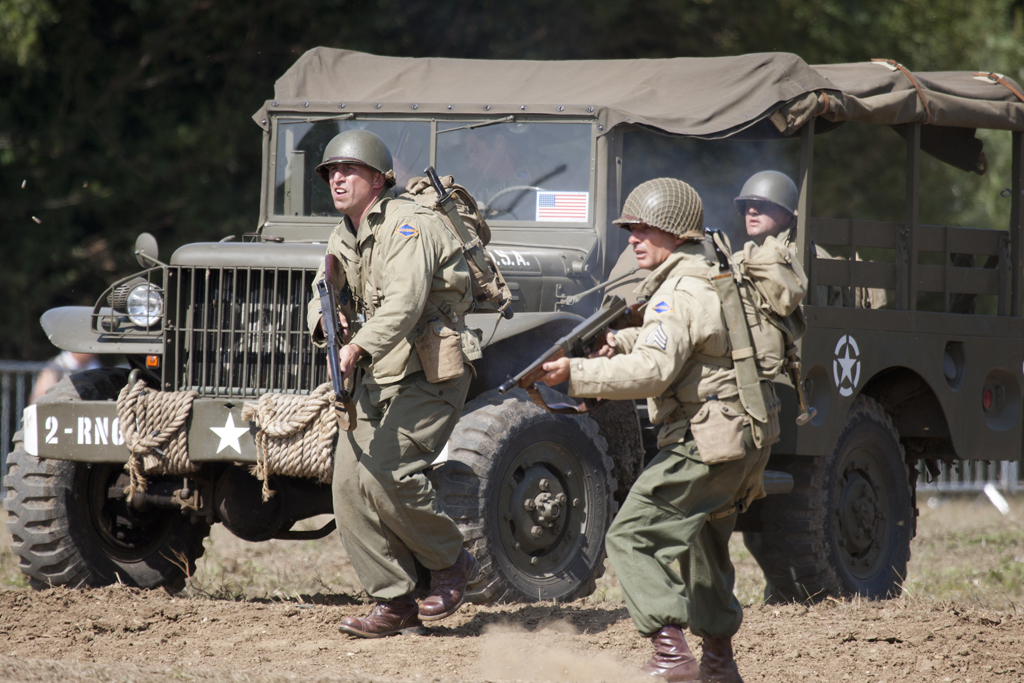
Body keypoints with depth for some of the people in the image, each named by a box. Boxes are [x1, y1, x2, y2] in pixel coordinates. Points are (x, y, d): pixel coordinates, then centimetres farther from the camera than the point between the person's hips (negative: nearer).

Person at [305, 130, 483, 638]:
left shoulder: (407, 227, -16)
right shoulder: (342, 239, 13)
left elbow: (404, 303, -29)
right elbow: (322, 296, 13)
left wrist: (359, 347, -43)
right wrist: (327, 321, -13)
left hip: (427, 377, -9)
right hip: (376, 379, 9)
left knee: (383, 473, -23)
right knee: (348, 483, -2)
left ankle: (452, 564, -1)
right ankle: (394, 603, 5)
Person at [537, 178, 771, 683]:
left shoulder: (680, 294, -16)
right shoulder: (711, 278, 17)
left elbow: (651, 372, -25)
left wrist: (574, 373, -22)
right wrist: (620, 342, 14)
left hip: (703, 442, -10)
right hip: (741, 440, 10)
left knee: (632, 537, -11)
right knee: (702, 543, 26)